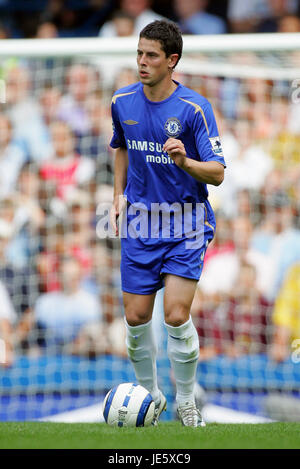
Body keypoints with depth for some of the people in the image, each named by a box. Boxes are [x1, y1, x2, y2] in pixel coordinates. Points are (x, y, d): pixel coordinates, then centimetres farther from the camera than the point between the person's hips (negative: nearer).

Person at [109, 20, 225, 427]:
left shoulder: (195, 108, -13)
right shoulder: (123, 102, 1)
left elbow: (217, 173, -14)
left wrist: (185, 162, -33)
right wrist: (119, 194, 12)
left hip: (187, 223, -4)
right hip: (139, 224, 4)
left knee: (177, 316, -13)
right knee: (136, 318, 2)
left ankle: (186, 402, 7)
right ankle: (150, 396, 23)